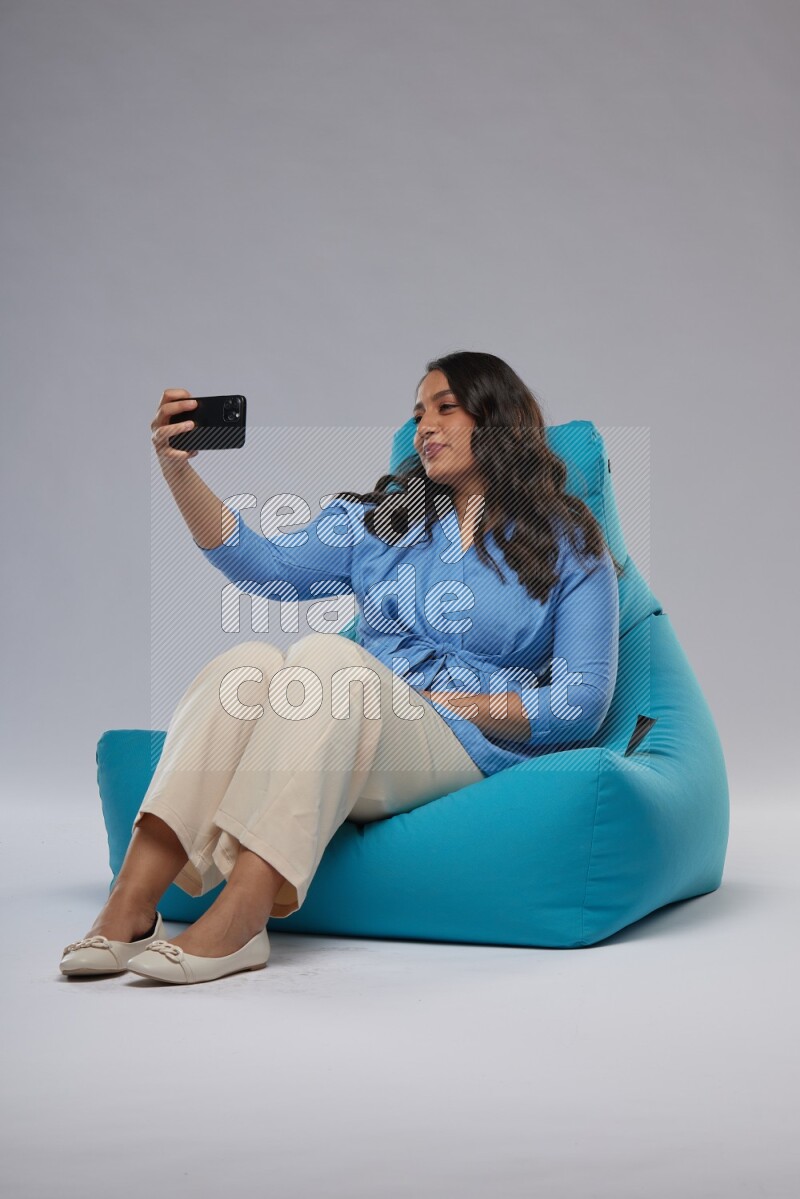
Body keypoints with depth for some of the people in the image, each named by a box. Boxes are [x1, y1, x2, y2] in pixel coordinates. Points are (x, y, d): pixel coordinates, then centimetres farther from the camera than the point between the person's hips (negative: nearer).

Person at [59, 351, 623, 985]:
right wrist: (178, 470, -8)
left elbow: (585, 702, 2)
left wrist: (462, 704, -9)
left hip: (468, 751, -3)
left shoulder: (570, 548, 11)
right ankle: (130, 905, -38)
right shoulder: (382, 517, 21)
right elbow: (267, 565, 5)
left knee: (326, 656, -32)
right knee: (251, 662, -28)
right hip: (350, 743, 4)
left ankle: (233, 925, -45)